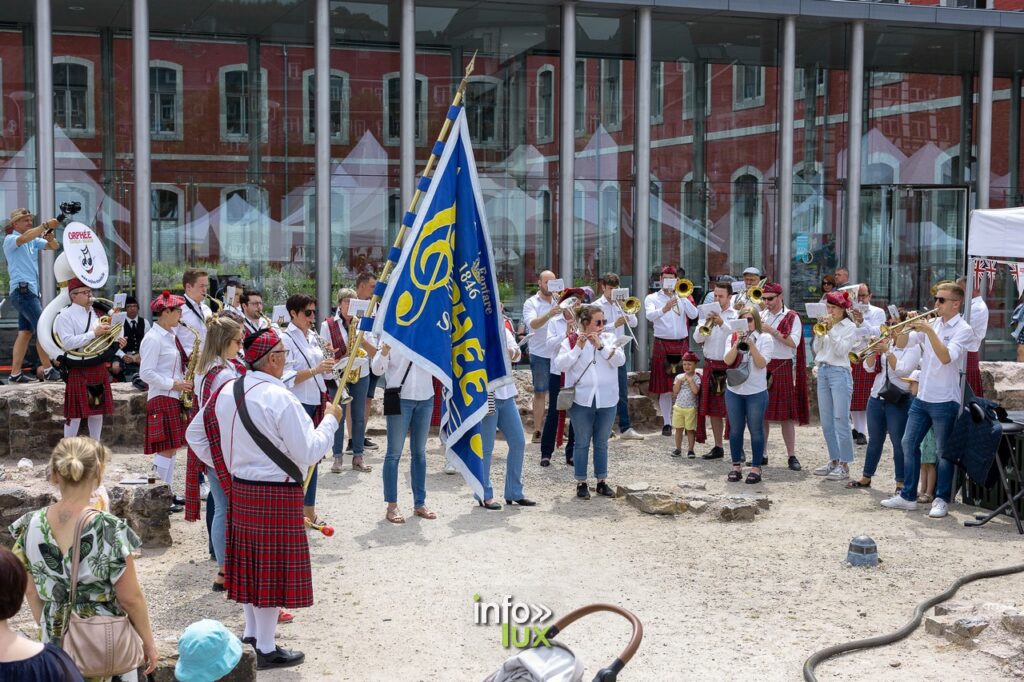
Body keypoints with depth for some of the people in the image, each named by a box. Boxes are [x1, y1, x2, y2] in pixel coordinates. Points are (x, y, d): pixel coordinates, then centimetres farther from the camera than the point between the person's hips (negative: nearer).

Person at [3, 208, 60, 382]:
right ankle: (48, 371, -10)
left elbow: (54, 246, 11)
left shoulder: (34, 241, 16)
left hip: (30, 290, 8)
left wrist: (50, 237, -11)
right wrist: (45, 225, -35)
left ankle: (15, 374, 8)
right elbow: (24, 238, -27)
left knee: (26, 332, 7)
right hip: (22, 289, -8)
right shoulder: (10, 240, -5)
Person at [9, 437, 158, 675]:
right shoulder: (110, 530, -23)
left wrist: (48, 631, 17)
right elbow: (130, 599, -16)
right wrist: (148, 640, -1)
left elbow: (30, 591, 3)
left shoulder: (30, 525, -9)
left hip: (56, 642, 4)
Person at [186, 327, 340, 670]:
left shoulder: (226, 392, 2)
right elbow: (308, 454, -20)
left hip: (240, 488, 8)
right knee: (273, 567, 3)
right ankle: (267, 649, 12)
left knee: (251, 562, 18)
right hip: (277, 494, -7)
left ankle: (252, 633, 32)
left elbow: (195, 434, 13)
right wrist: (330, 420, -7)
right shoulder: (280, 399, -21)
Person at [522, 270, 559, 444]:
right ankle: (537, 431, 4)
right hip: (540, 354, -4)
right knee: (540, 392, 0)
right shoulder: (531, 303, -2)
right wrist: (549, 315, -37)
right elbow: (532, 323, -20)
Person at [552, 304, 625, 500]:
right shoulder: (571, 341, -1)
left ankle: (602, 482, 21)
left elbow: (620, 360, -9)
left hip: (607, 400, 2)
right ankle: (581, 483, 13)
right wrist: (578, 348, -19)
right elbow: (559, 365, -12)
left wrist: (601, 345, -17)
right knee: (582, 442, 5)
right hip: (581, 400, -2)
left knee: (601, 443, 11)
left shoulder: (609, 338, 5)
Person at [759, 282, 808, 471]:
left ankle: (792, 456, 2)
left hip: (782, 369, -4)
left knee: (786, 414, -2)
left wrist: (772, 330, -16)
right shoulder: (761, 316, 13)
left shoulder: (792, 317, 0)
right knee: (761, 413, 5)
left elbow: (793, 342, -13)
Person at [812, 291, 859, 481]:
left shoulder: (850, 327, -2)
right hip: (822, 372, 7)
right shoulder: (826, 324, 13)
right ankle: (834, 460, 19)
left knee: (841, 421, -8)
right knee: (826, 423, 9)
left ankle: (844, 465, -4)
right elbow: (817, 349, 10)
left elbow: (841, 350, -13)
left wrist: (831, 330, -13)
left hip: (840, 373, -7)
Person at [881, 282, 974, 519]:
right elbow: (903, 344, 9)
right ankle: (908, 496, 17)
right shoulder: (932, 323, 10)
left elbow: (946, 357, -23)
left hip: (945, 400, -6)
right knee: (909, 444, 8)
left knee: (943, 452, 1)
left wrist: (929, 331, -24)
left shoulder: (963, 329, -8)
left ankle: (941, 500, 11)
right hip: (921, 397, 6)